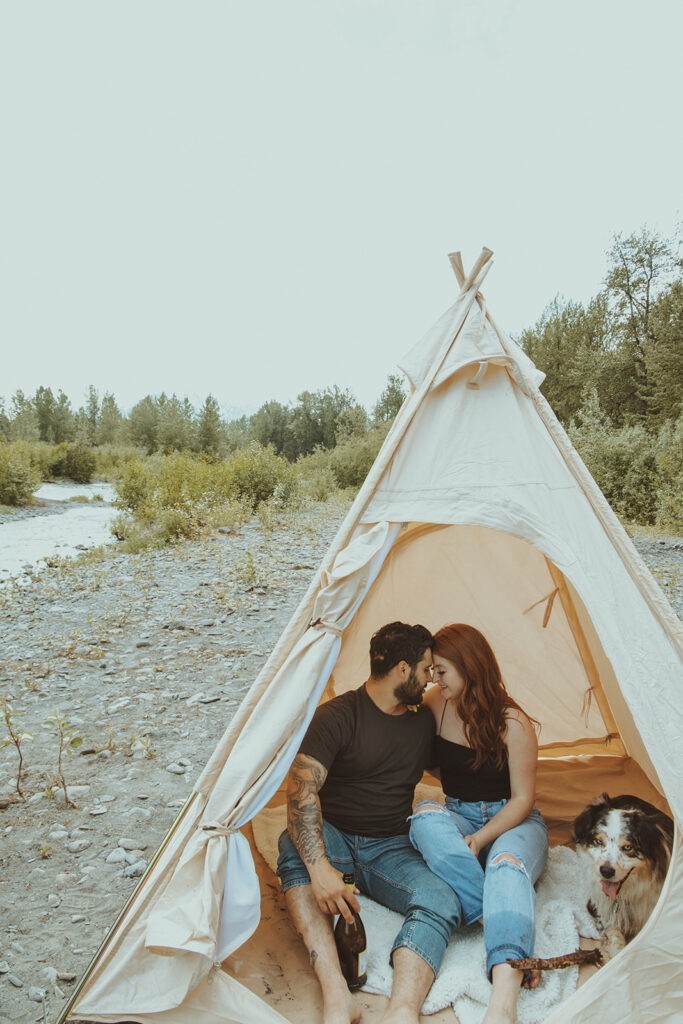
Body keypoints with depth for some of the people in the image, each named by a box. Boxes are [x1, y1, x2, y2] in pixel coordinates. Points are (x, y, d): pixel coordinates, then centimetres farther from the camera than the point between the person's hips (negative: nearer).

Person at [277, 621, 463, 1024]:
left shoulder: (424, 722, 5)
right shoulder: (338, 715, -14)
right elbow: (302, 789, -25)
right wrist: (319, 866, -38)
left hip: (392, 848, 4)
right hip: (336, 839, -3)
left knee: (441, 901, -28)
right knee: (295, 846, -37)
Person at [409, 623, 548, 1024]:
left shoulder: (513, 723, -15)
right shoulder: (437, 704, -4)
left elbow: (522, 799, -11)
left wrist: (481, 838, -23)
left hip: (513, 821, -3)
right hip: (459, 817, 4)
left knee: (507, 861, -39)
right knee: (426, 816, -32)